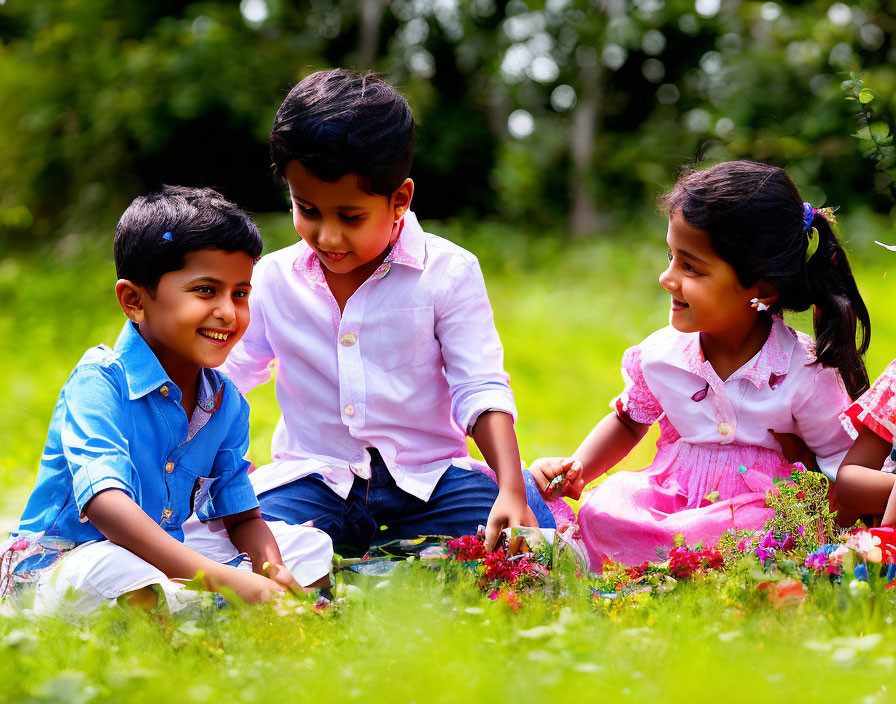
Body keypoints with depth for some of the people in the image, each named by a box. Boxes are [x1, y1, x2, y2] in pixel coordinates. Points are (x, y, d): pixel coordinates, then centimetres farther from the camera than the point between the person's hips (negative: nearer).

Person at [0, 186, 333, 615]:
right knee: (114, 570, -42)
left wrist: (274, 571, -18)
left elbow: (241, 517, 8)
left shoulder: (227, 402, 4)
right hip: (63, 559, -8)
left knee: (310, 545, 0)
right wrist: (220, 578, -46)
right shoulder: (99, 383, -20)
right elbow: (103, 501, -35)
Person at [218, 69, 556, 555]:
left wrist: (511, 493, -22)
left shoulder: (448, 273, -2)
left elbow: (480, 390, -7)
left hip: (426, 478, 1)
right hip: (313, 478, 0)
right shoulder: (271, 280, 6)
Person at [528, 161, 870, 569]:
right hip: (671, 492, 3)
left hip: (760, 500, -3)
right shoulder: (660, 354, 0)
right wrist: (578, 467, 6)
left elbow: (842, 462, -3)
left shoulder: (806, 373, -13)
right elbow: (628, 421, 20)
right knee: (599, 512, -27)